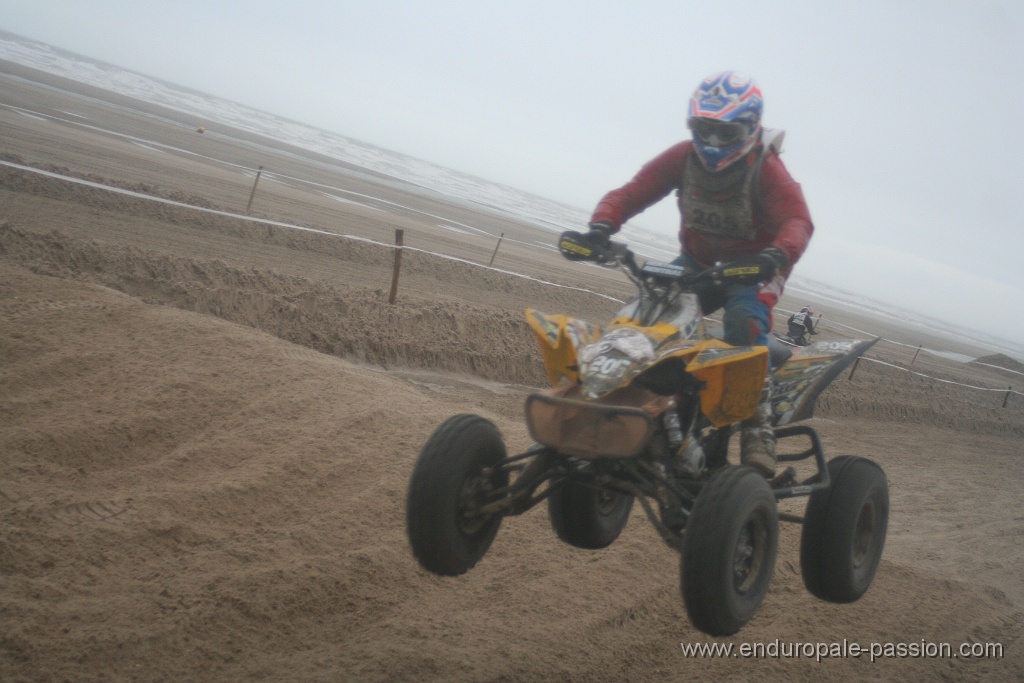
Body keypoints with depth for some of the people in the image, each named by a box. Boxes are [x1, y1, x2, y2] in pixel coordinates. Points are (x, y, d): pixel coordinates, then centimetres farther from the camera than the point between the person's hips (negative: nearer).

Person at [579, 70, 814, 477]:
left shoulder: (766, 169, -21)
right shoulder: (683, 157, -10)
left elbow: (797, 220, -35)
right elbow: (630, 194, -14)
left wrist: (778, 254, -57)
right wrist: (601, 226, -36)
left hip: (752, 263, -5)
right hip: (697, 261, 5)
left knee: (745, 321, -34)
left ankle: (758, 428, -32)